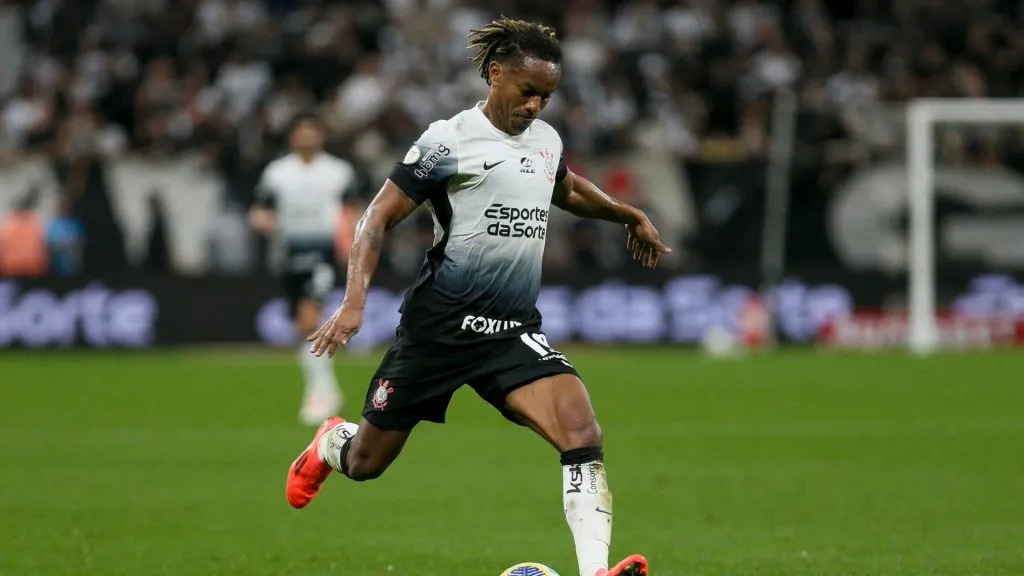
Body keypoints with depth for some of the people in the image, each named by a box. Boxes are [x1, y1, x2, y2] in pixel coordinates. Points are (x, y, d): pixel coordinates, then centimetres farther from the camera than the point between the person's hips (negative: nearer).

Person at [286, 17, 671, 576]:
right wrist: (354, 300, -21)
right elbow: (377, 219, -10)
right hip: (439, 324, -4)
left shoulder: (545, 140, 10)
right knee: (366, 463, 10)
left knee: (582, 433, -22)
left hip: (514, 330, 4)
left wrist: (629, 215, 39)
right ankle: (329, 444, 48)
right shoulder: (450, 140, -10)